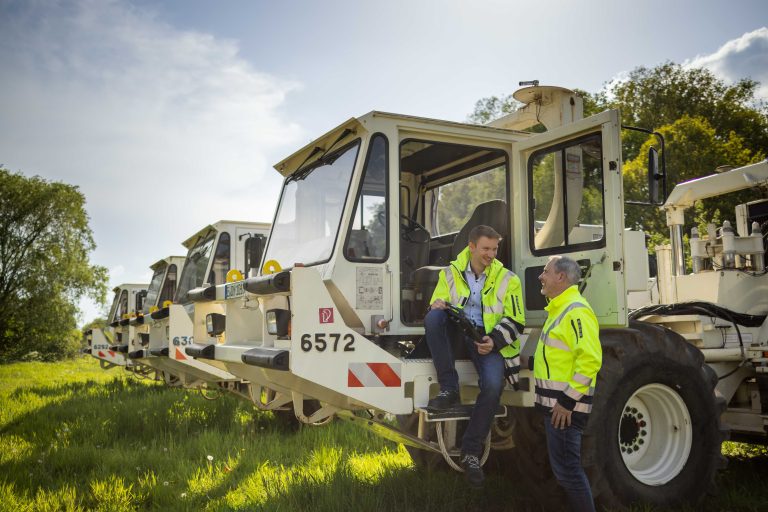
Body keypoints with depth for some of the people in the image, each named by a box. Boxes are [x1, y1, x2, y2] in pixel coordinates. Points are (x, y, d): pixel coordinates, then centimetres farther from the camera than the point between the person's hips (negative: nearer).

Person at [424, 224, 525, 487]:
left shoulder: (508, 279, 5)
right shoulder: (451, 273, 9)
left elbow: (516, 322, 4)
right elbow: (436, 305, 14)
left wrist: (495, 340, -15)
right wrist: (437, 305, -13)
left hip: (487, 338, -1)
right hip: (457, 330, 2)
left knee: (493, 386, -27)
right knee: (433, 317, -30)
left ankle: (471, 452, -10)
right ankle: (449, 389, -24)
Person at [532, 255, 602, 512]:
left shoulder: (577, 311, -16)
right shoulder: (559, 309, 17)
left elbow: (590, 360, -25)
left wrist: (567, 401, -24)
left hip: (565, 404, -11)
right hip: (556, 402, 11)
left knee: (566, 469, -6)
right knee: (568, 467, 17)